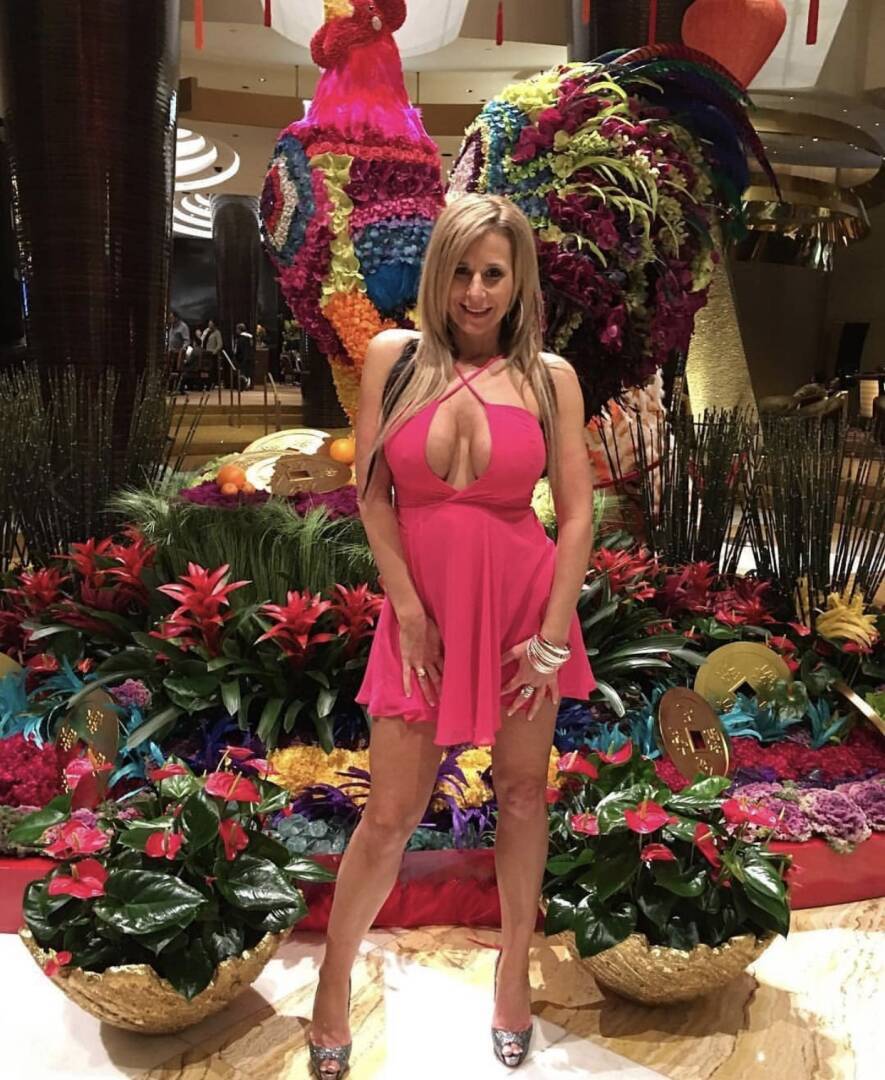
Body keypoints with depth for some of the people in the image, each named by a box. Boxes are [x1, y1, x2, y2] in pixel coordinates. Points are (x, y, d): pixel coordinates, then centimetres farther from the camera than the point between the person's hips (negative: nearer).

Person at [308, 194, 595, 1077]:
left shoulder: (549, 377, -2)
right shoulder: (393, 357, -2)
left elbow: (577, 513, -2)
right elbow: (371, 493, -3)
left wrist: (552, 635, -7)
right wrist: (411, 613, -7)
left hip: (523, 600, 1)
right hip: (422, 606, 0)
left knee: (521, 790, 12)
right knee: (390, 815, 4)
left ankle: (514, 969, 33)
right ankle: (334, 979, 28)